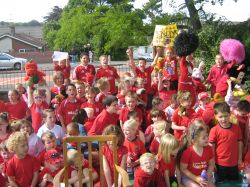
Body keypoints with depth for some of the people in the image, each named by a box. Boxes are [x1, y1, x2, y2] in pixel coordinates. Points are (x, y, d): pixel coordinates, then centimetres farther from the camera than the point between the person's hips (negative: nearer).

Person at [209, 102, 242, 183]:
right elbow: (211, 147, -10)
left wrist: (240, 159, 6)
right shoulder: (214, 130, -15)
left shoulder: (237, 128, -6)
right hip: (220, 164, -3)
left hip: (234, 163, 3)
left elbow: (239, 143, 3)